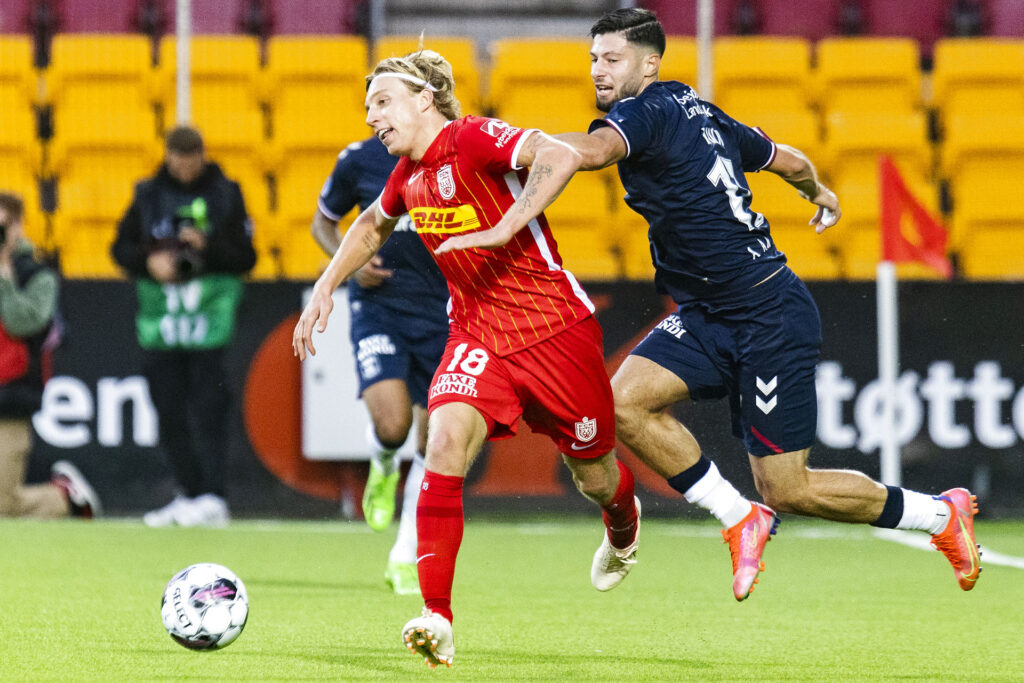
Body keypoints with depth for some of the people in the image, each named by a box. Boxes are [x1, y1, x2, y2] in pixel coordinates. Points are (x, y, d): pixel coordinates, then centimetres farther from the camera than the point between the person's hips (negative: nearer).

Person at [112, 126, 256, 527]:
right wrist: (149, 263, -8)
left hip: (209, 320, -3)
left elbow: (246, 257, 1)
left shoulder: (226, 196, 3)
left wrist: (208, 246, -15)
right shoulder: (149, 196, 9)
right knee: (170, 414, 5)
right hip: (159, 320, 3)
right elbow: (122, 248, 11)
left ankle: (211, 498, -15)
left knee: (206, 412, -12)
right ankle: (188, 495, 16)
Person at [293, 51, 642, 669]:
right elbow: (373, 224, 29)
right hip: (477, 333, 5)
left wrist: (507, 227, -38)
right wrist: (325, 288, 23)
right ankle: (437, 618, -24)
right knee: (447, 439, -22)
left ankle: (623, 526, 52)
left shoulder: (472, 138, -17)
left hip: (554, 328, -5)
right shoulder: (408, 174, 6)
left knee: (594, 475, 10)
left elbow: (560, 158, -33)